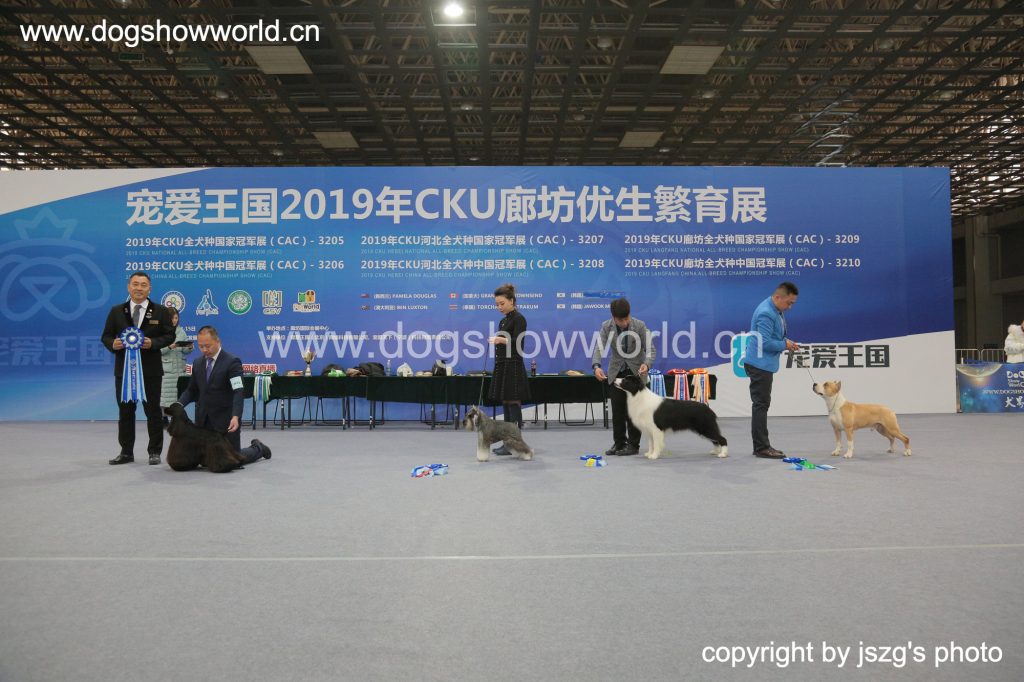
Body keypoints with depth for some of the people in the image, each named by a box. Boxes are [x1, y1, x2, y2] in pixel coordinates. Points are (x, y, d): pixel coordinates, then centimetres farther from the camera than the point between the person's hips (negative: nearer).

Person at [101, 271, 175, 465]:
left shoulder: (160, 311, 2)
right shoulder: (116, 311, 8)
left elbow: (169, 335, 0)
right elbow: (106, 336, 9)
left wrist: (153, 343, -17)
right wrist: (113, 344, -13)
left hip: (150, 370, -2)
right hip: (124, 369, 2)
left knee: (153, 411, 3)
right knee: (125, 411, 8)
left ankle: (154, 452, 12)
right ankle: (126, 452, 18)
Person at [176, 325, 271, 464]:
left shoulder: (232, 362, -12)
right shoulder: (197, 363, 8)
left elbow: (239, 392, -21)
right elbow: (192, 390, 14)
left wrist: (236, 416, -34)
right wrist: (179, 404, -6)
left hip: (226, 421, -5)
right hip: (203, 422, 6)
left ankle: (258, 448, 33)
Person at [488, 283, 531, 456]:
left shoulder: (519, 319, -10)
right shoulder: (504, 320, 16)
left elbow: (518, 344, -20)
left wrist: (502, 340, -36)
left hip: (513, 366, -9)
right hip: (502, 365, 9)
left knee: (513, 403, -7)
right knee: (506, 403, 9)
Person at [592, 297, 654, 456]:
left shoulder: (640, 326, -18)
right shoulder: (606, 327, -13)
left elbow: (650, 349, -16)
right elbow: (599, 348, -19)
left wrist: (646, 364, -37)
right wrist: (596, 366, -39)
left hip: (636, 371, -2)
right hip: (616, 371, 3)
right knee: (617, 409, 5)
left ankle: (633, 444, 6)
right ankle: (619, 443, 16)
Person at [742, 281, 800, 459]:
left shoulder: (776, 311, 11)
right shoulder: (765, 313, -21)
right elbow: (765, 342, -24)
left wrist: (787, 343, 6)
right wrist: (785, 345, -11)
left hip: (764, 364, 10)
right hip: (759, 364, -10)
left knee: (762, 404, 13)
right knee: (761, 404, -6)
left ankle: (762, 446, 19)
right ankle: (762, 448, -1)